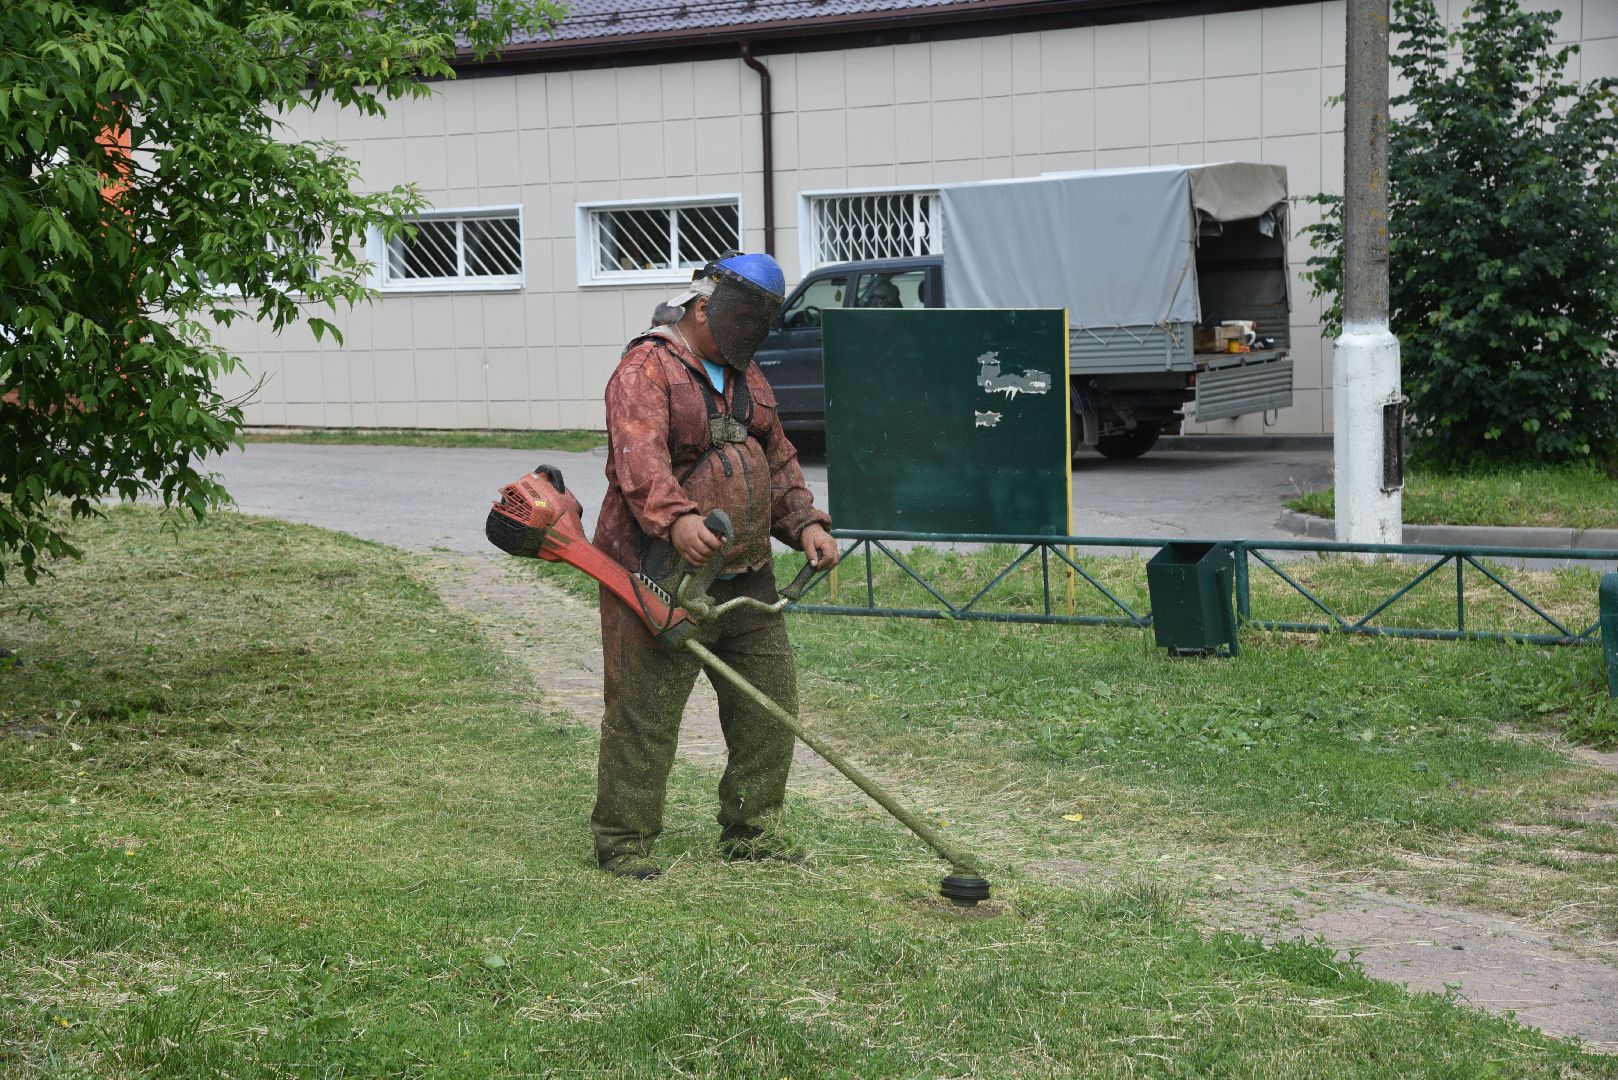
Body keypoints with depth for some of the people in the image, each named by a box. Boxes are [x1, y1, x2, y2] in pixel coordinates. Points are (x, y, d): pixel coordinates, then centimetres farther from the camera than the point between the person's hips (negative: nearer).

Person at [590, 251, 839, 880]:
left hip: (745, 576, 8)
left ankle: (751, 830, 22)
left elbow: (778, 461, 23)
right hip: (663, 574, -8)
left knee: (769, 703, 10)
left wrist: (804, 522, 6)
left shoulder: (746, 376, 17)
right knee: (644, 711, -5)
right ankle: (622, 841, 6)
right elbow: (639, 457, -28)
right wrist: (676, 518, -45)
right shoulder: (647, 370, -11)